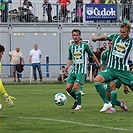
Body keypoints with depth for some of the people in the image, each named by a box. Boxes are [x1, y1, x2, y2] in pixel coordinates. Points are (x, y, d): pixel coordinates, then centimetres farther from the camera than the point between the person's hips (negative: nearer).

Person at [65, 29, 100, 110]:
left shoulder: (84, 45, -2)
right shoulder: (71, 47, 10)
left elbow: (92, 55, 8)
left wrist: (99, 64, 13)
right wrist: (66, 67, 1)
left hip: (81, 71, -5)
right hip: (73, 70, 5)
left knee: (76, 87, -18)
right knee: (68, 87, -4)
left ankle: (79, 105, -4)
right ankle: (76, 100, 21)